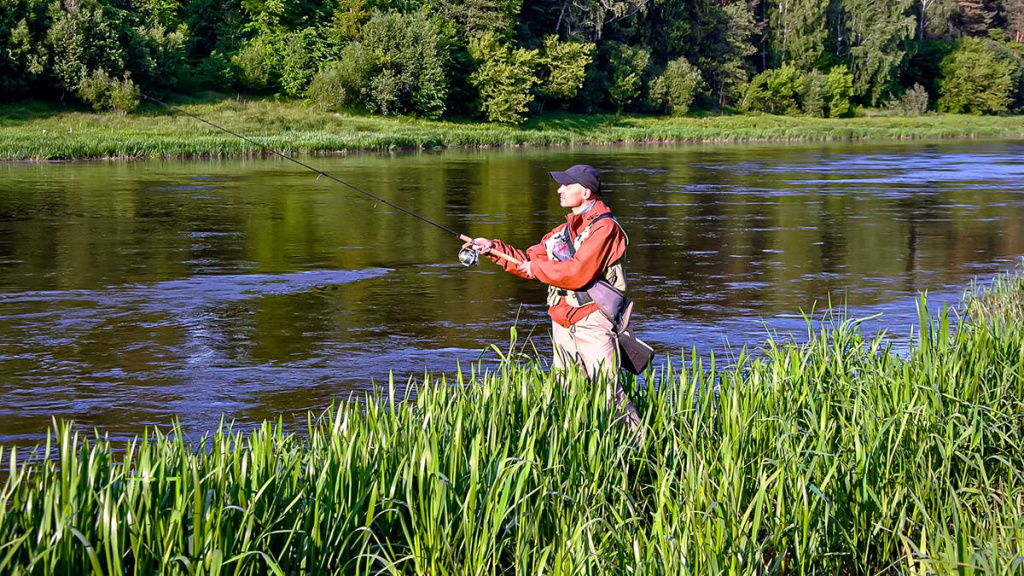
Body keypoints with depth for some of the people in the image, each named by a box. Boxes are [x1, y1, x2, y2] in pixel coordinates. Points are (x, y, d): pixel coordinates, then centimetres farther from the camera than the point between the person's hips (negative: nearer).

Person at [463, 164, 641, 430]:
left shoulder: (604, 228, -10)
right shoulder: (564, 230, 19)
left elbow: (578, 273, -21)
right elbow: (528, 262, 22)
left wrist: (537, 267, -8)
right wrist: (494, 248, 10)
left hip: (593, 324, -9)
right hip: (563, 323, 9)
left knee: (608, 392, -13)